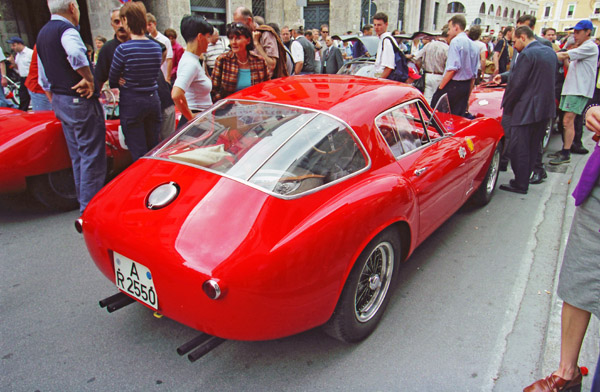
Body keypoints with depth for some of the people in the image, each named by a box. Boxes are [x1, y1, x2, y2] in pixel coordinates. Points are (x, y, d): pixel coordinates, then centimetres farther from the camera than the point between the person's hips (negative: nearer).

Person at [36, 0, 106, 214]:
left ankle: (84, 203, 27)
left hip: (59, 101, 10)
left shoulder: (42, 33, 16)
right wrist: (89, 79, -24)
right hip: (80, 101, -9)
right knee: (92, 157, -4)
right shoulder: (66, 29, -14)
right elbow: (75, 53, -38)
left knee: (78, 156, 17)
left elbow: (43, 79, 21)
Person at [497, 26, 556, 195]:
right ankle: (524, 180, 26)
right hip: (546, 108, 9)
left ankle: (520, 184, 5)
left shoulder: (527, 54, -15)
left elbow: (516, 83, -16)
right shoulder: (550, 52, 12)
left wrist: (507, 105, -3)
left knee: (519, 148, -1)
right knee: (533, 148, 16)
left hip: (526, 109, -9)